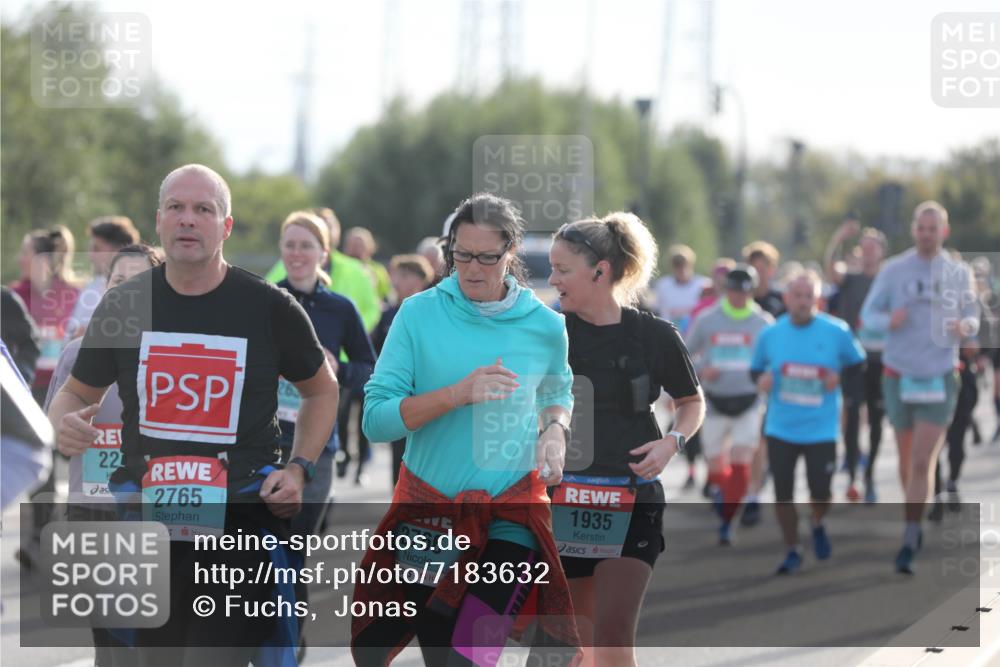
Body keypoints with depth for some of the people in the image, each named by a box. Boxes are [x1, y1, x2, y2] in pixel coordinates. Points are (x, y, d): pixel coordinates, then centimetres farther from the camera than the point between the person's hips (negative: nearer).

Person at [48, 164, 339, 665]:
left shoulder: (270, 308, -1)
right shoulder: (123, 305, 4)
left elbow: (321, 389, 15)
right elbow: (77, 393, 17)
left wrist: (299, 468, 0)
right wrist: (64, 424, -7)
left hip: (240, 520, -3)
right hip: (145, 522, 3)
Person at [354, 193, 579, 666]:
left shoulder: (544, 326, 1)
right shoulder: (419, 314, -4)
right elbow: (376, 419, -8)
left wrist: (554, 432, 1)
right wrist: (458, 394, -20)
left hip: (509, 519, -1)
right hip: (427, 511, 1)